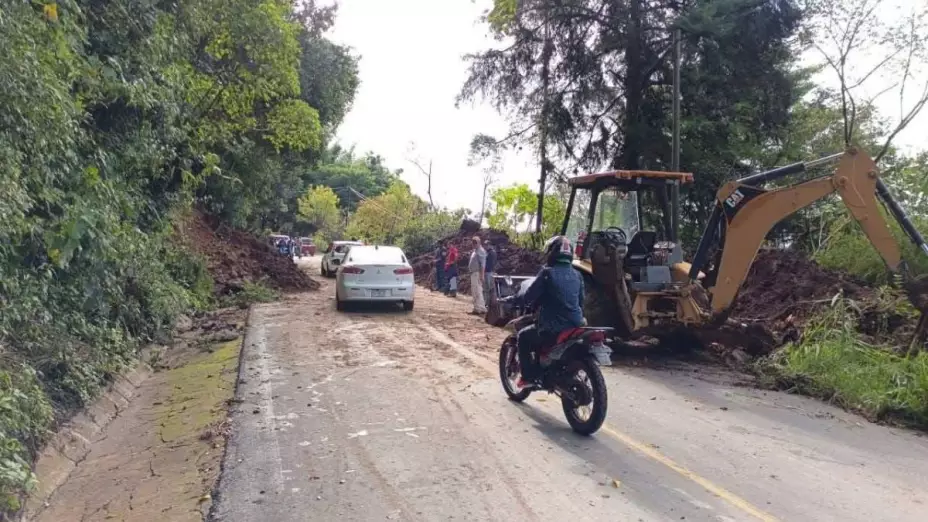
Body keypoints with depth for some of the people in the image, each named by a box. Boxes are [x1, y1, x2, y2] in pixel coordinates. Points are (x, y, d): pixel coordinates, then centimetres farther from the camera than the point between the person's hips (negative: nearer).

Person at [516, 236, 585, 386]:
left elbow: (529, 297, -8)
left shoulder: (548, 272, -11)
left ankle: (528, 377, 14)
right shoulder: (577, 275, 8)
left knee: (523, 337, 17)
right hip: (575, 326, 7)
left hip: (553, 329, -7)